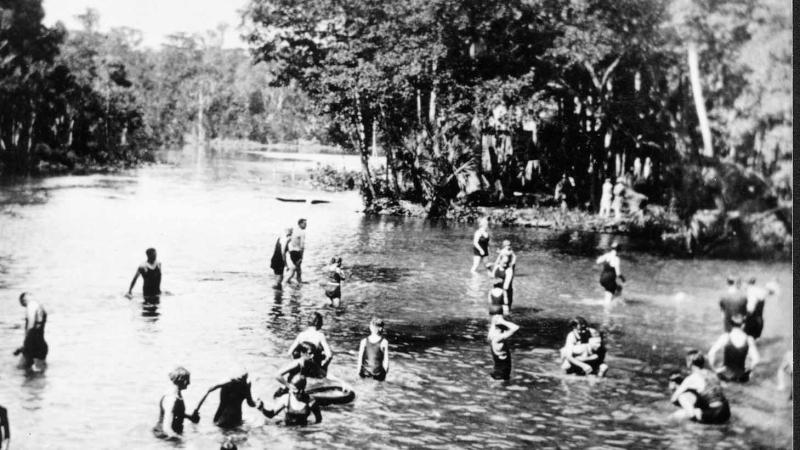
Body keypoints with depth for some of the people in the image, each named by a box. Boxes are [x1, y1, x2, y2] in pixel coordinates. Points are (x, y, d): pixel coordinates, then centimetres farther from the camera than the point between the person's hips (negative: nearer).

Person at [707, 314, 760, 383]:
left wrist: (715, 369, -8)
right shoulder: (749, 340, -14)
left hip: (725, 376, -1)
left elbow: (711, 354, -24)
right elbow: (756, 359, -17)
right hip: (741, 378, 1)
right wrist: (749, 369, 2)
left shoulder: (725, 337, -18)